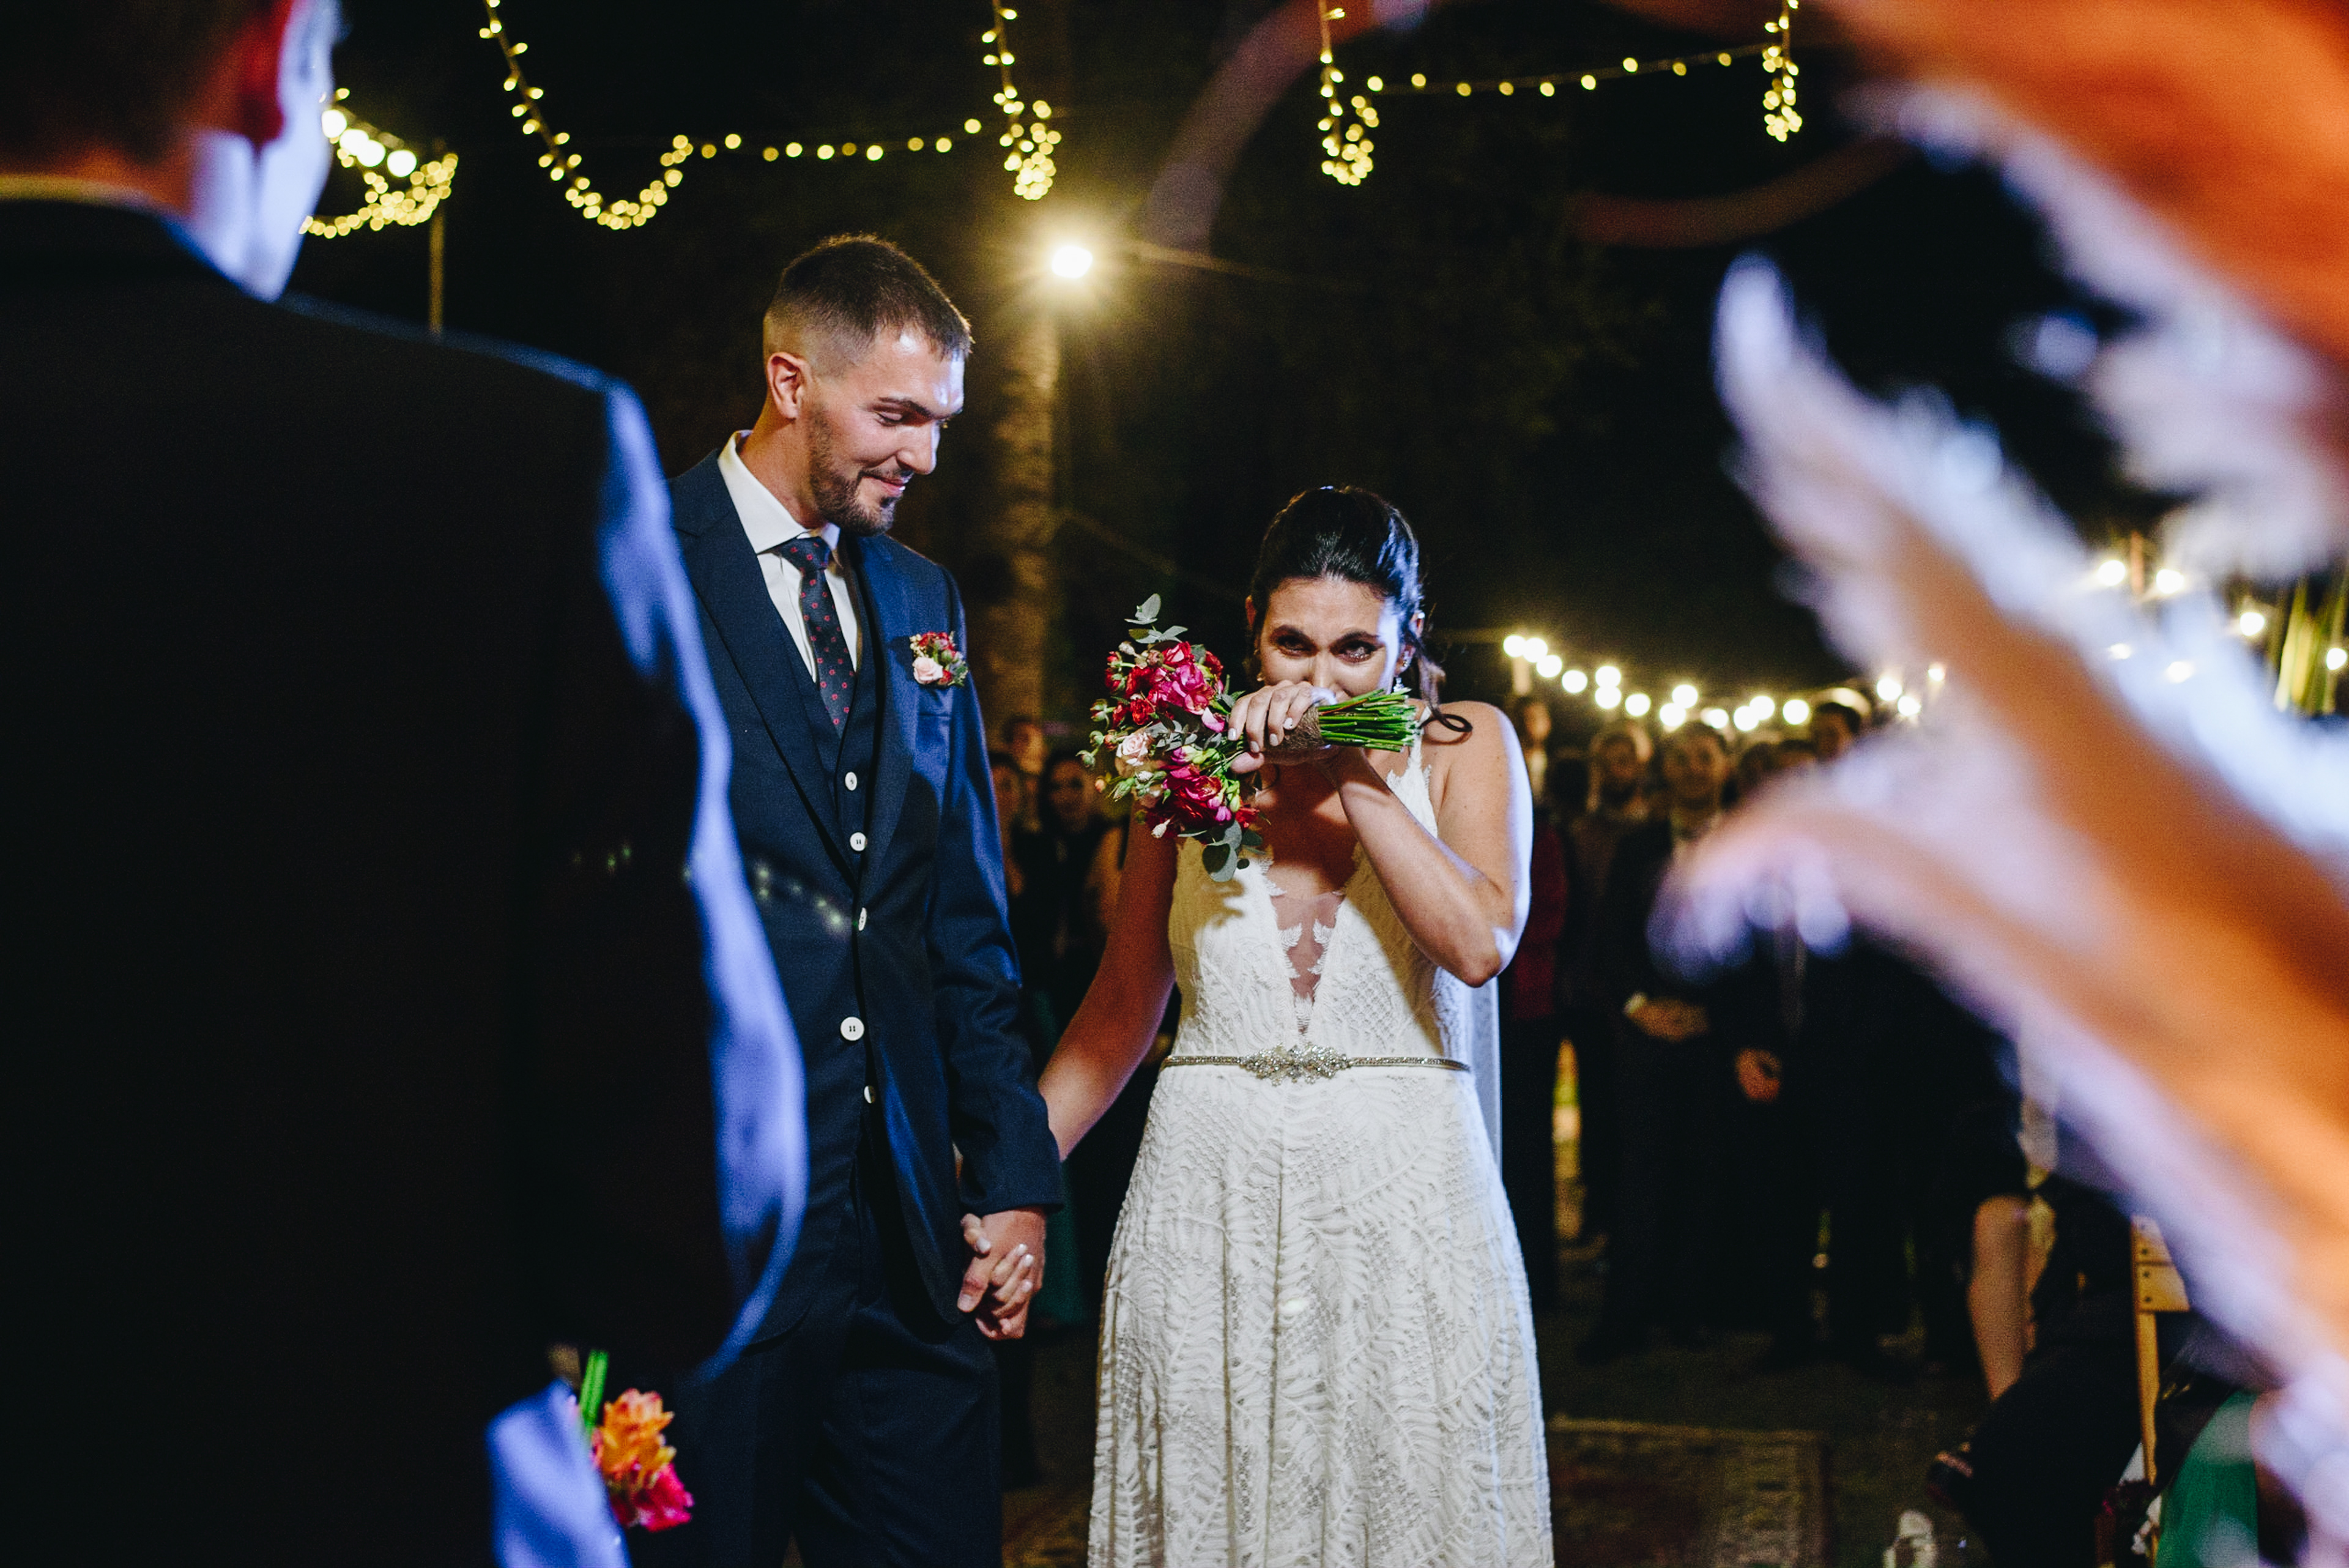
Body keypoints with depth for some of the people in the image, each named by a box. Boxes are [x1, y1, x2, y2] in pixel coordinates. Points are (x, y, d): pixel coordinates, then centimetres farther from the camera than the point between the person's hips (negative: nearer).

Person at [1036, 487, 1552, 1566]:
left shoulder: (1465, 747, 4)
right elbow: (1120, 1011, 11)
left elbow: (1480, 944, -14)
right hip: (1206, 1205, 2)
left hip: (1401, 1203, -1)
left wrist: (1352, 775, -16)